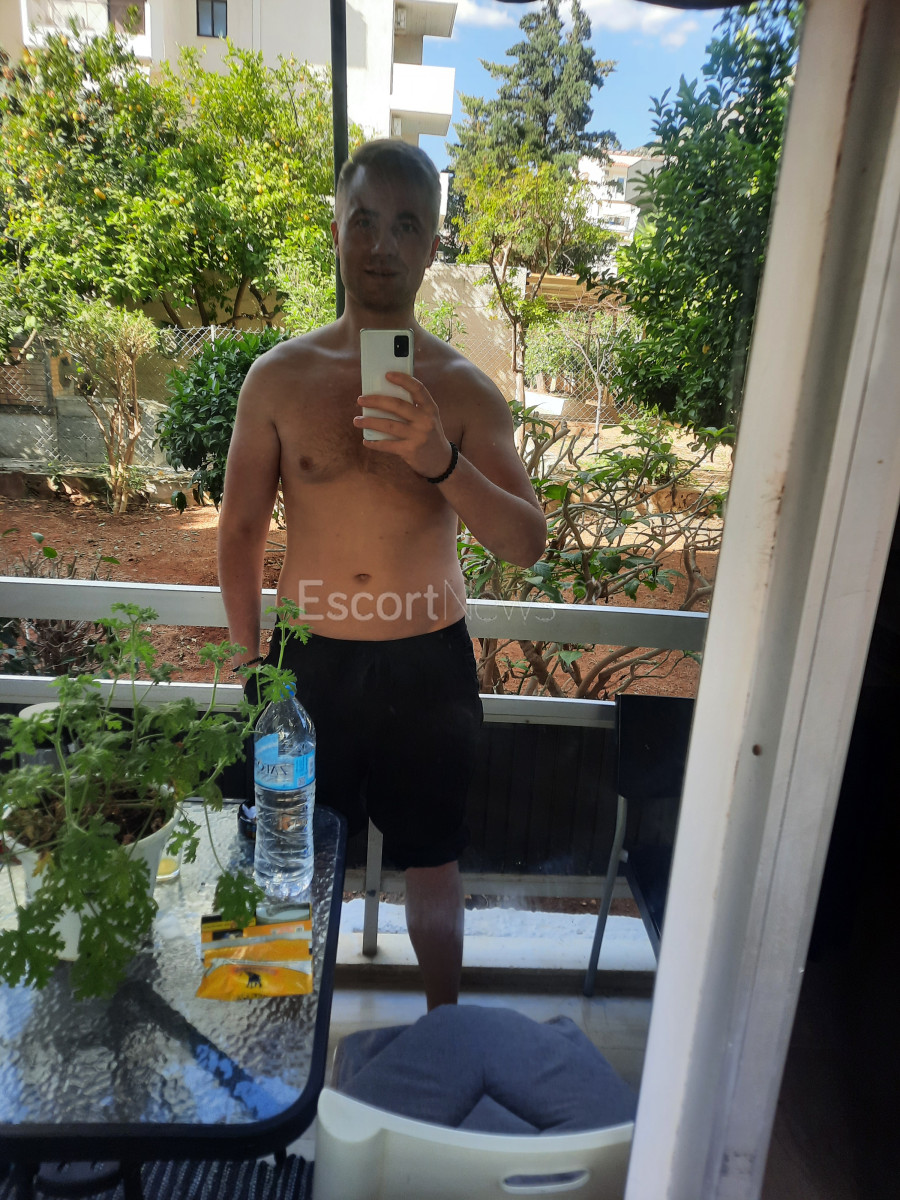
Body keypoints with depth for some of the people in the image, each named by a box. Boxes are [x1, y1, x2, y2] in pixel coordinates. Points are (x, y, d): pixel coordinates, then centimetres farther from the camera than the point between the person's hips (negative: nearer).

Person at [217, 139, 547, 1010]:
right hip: (311, 657, 1)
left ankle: (441, 1024, 43)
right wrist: (251, 665, 1)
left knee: (432, 867, 16)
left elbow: (527, 544, -12)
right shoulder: (279, 378, -3)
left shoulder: (464, 389, -4)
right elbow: (241, 530, 3)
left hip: (427, 659, 0)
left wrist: (439, 460, -29)